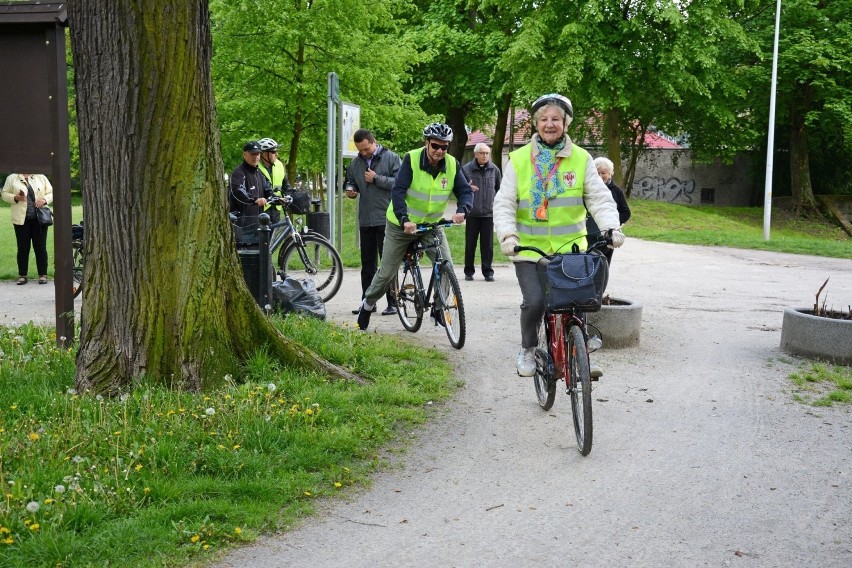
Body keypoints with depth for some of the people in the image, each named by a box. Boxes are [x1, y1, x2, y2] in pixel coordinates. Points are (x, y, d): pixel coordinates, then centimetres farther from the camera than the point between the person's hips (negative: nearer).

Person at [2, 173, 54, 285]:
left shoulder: (41, 177, 10)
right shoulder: (12, 178, 7)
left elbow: (51, 193, 10)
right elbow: (5, 194, 7)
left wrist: (44, 199, -10)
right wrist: (15, 198, -13)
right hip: (21, 219, 0)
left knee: (40, 247, 2)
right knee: (23, 248, 3)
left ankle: (43, 275, 7)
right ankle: (22, 276, 10)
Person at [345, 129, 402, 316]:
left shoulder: (391, 158, -4)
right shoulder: (356, 163, 12)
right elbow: (350, 181, 26)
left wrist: (377, 179, -15)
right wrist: (350, 190, 4)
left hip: (386, 219, -6)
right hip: (365, 221, 6)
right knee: (367, 264, 10)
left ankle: (392, 303, 3)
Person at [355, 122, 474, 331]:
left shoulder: (452, 165, -10)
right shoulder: (411, 159, -21)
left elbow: (465, 191, -11)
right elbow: (398, 191, -27)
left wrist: (462, 210, -33)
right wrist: (405, 220, -40)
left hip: (432, 224, 3)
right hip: (402, 224, -3)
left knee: (447, 266, -15)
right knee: (387, 273, 4)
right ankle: (367, 305, 28)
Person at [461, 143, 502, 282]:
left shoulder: (494, 169, 7)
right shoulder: (466, 169, 0)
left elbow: (499, 189, 16)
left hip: (488, 213, 1)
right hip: (472, 213, -1)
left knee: (487, 244, 3)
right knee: (470, 243, 4)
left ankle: (488, 272, 10)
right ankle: (469, 271, 14)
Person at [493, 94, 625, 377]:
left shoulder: (581, 159, 5)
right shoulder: (519, 160, 2)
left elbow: (600, 198, 1)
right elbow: (504, 203, -1)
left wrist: (612, 227, -16)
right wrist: (507, 234, -17)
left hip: (569, 248, 1)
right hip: (529, 248, -1)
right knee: (534, 302, -14)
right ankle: (528, 349, 14)